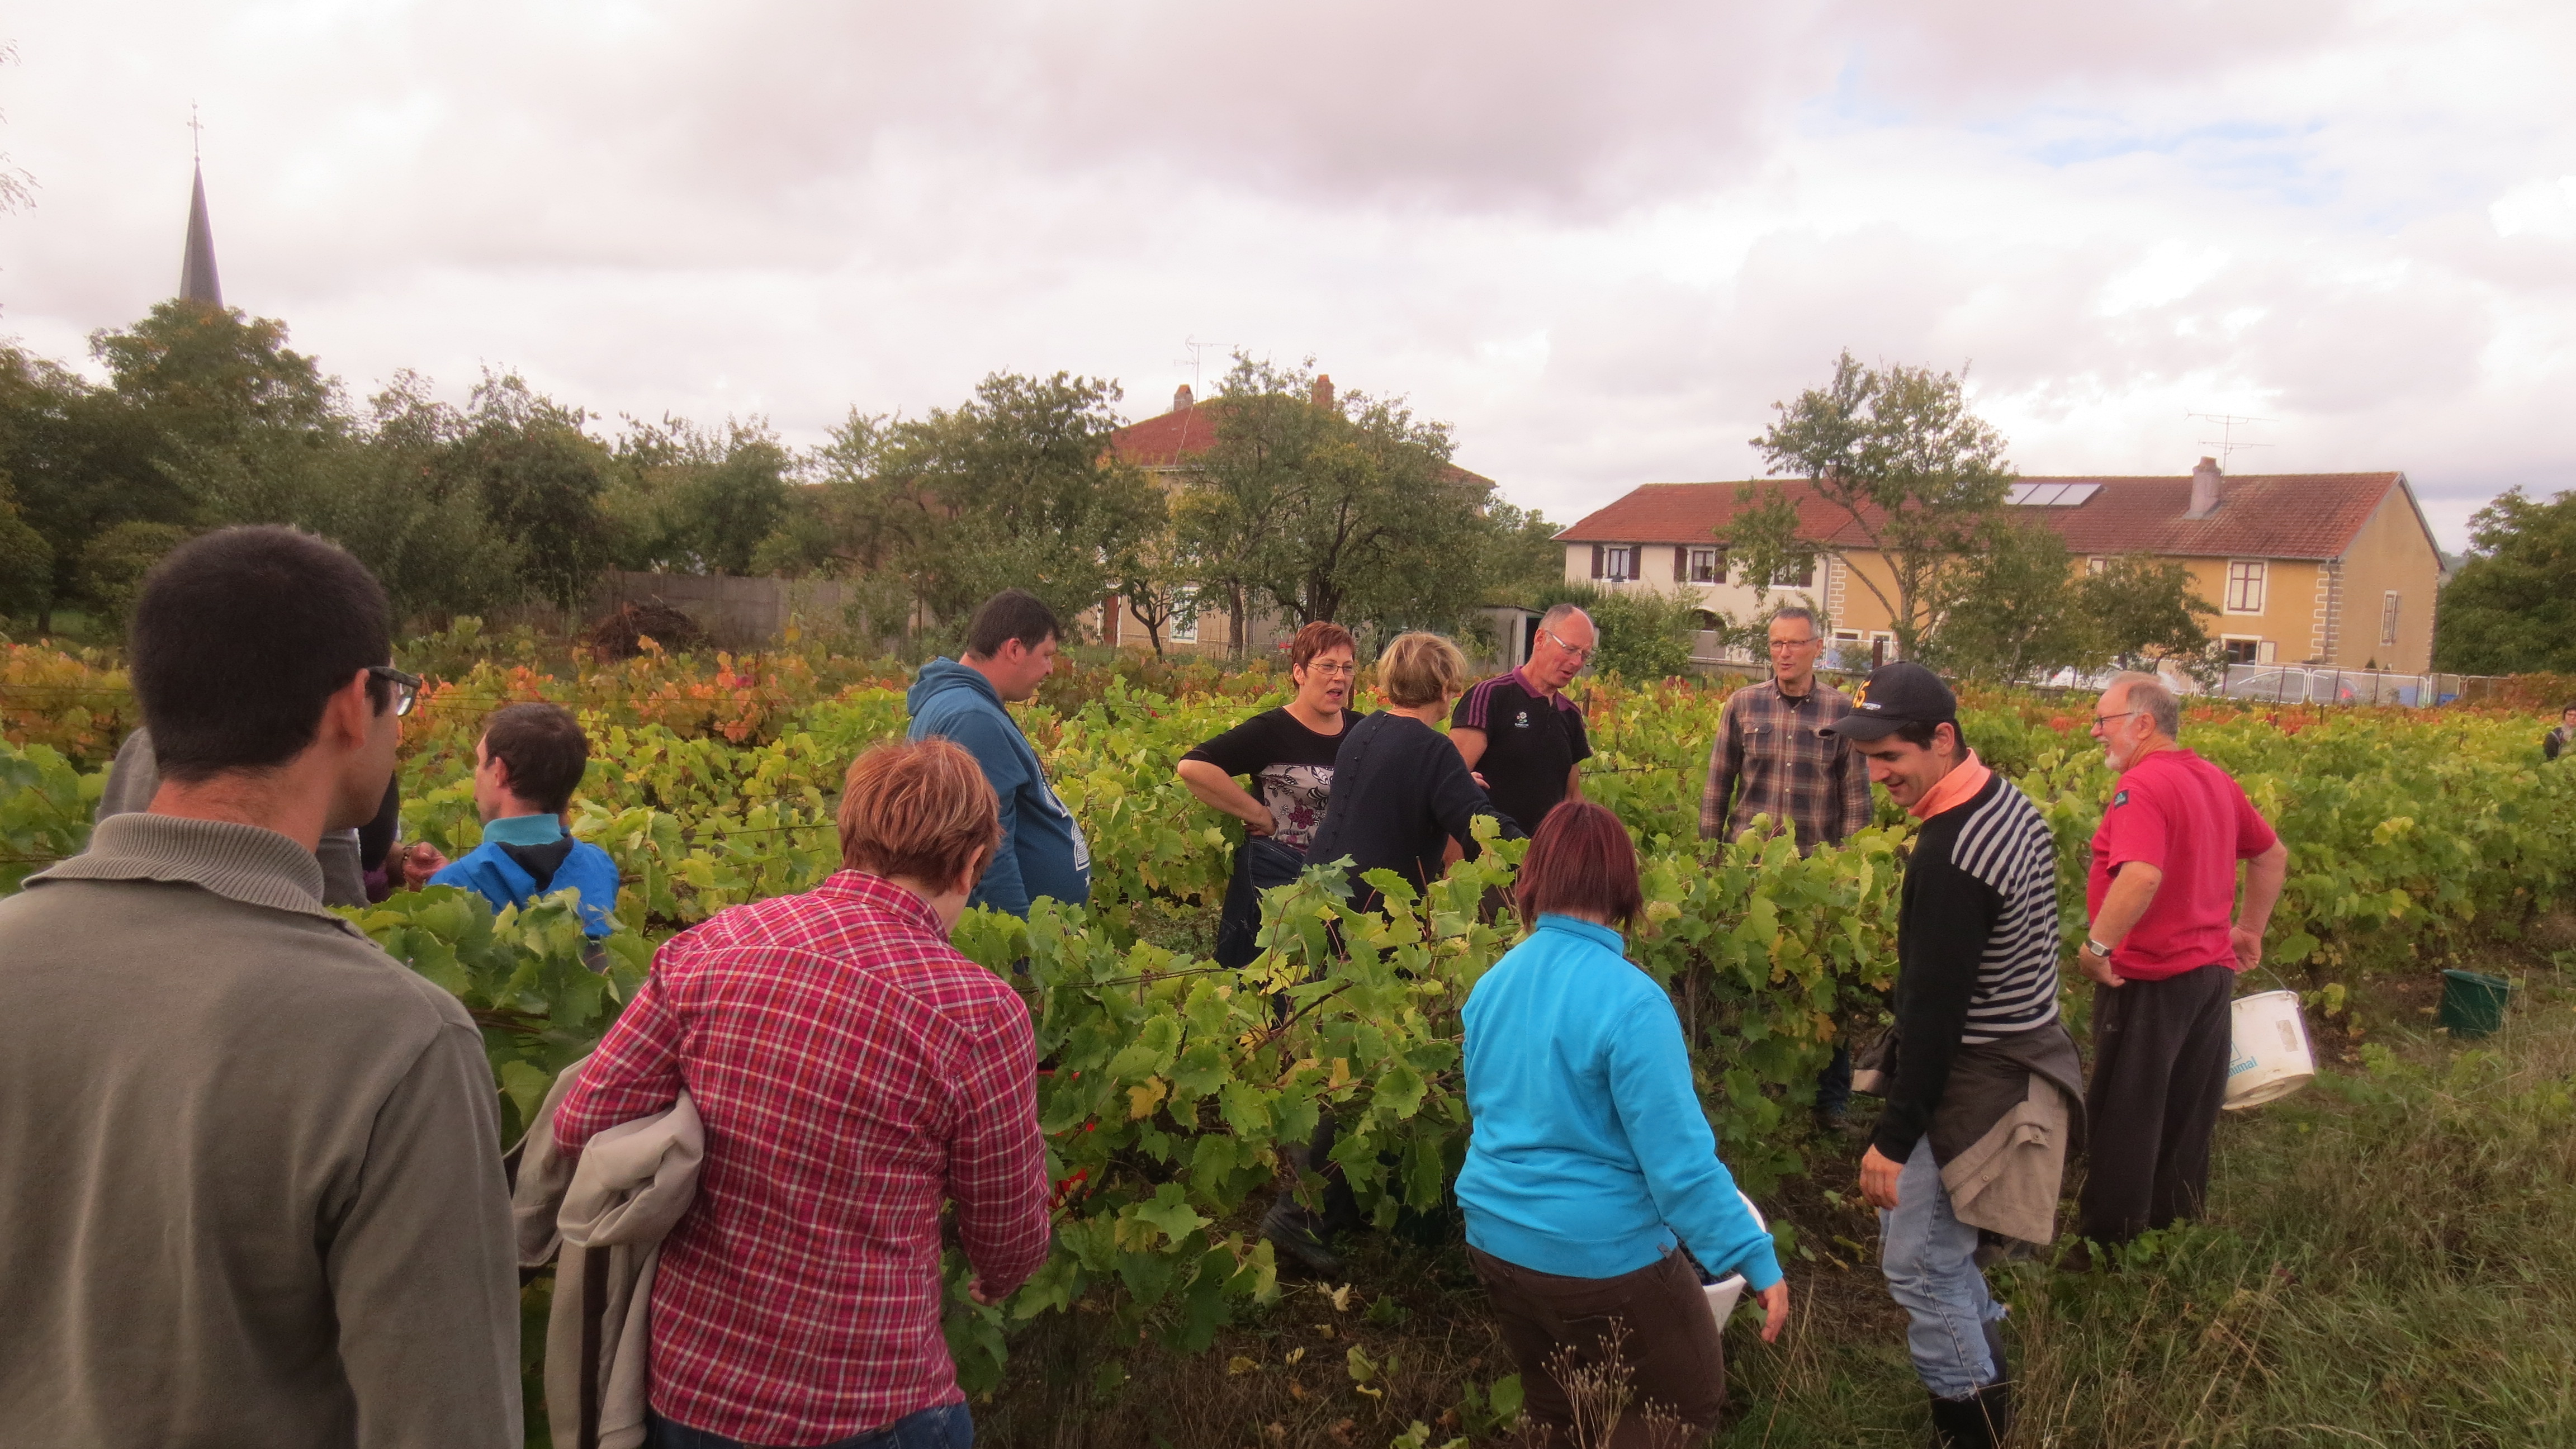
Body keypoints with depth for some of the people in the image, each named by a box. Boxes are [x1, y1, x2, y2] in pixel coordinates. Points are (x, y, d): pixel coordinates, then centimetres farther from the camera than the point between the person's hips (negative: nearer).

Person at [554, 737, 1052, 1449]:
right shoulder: (977, 1013, -17)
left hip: (683, 1384, 4)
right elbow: (1009, 1235, -4)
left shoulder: (710, 947, -9)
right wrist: (998, 1284, 19)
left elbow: (581, 1127, -4)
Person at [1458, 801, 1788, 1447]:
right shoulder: (1629, 1000, -23)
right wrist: (1756, 1258, -15)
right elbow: (1679, 1157, -23)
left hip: (1496, 1238, 7)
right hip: (1599, 1254, -7)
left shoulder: (1492, 985, 0)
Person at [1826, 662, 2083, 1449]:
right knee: (1925, 1228, 23)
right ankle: (1987, 1368, 37)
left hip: (1972, 1081, -10)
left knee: (1918, 1262, 3)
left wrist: (1895, 1136, -18)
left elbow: (1935, 1011, -25)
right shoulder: (2010, 803, 3)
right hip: (2017, 1050, 10)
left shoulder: (1951, 855, -27)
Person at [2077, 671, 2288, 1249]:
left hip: (2149, 982, -9)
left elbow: (2142, 876, -35)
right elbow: (2272, 855, 22)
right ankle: (2176, 1227, 31)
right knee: (2187, 1118, 18)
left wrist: (2097, 944, -25)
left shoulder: (2142, 785, -20)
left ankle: (2110, 1241, 14)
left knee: (2125, 1117, 4)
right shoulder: (2214, 779, 9)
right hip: (2213, 971, 9)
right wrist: (2249, 929, 28)